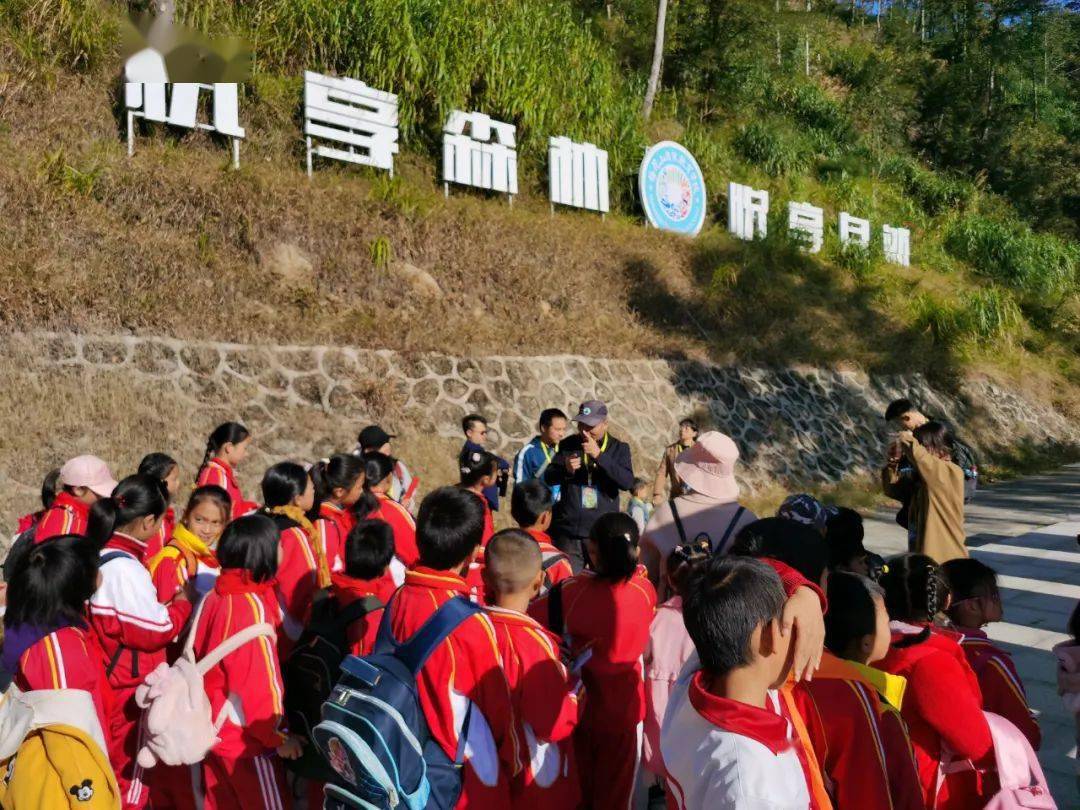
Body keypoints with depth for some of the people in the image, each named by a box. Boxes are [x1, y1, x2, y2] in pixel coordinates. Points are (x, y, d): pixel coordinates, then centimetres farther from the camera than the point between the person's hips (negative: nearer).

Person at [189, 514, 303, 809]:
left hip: (215, 730, 8)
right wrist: (278, 735, -12)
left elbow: (198, 659, 9)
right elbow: (260, 680, -22)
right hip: (247, 737, -8)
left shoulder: (212, 598, 1)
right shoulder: (252, 605, -22)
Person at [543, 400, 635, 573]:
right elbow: (548, 478, 6)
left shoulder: (619, 448, 3)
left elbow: (627, 482, -11)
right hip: (568, 531, 1)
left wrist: (599, 455, -20)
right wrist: (566, 469, -15)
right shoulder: (568, 445, 6)